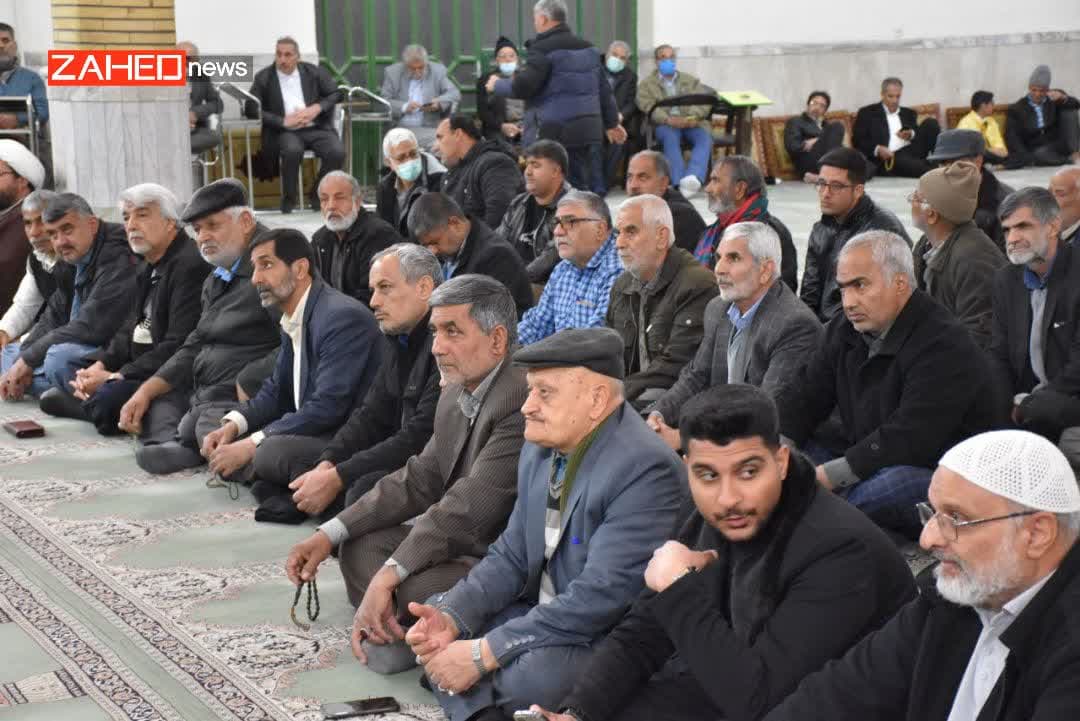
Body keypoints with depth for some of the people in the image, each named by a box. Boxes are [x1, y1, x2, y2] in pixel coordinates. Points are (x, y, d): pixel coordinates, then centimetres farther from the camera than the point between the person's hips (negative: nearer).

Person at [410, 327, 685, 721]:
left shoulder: (645, 470, -25)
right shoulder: (542, 445, 2)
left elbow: (600, 598, -29)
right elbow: (512, 555, 9)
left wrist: (485, 653, -26)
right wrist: (452, 614, -10)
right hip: (546, 614, 8)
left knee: (528, 675, -32)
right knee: (437, 632, -1)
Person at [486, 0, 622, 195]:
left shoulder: (543, 49, -10)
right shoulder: (588, 48, 14)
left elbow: (522, 87, -15)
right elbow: (603, 88, 19)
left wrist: (497, 85, 5)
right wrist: (611, 122, 30)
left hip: (553, 133, -7)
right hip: (590, 130, 7)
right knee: (594, 188, 10)